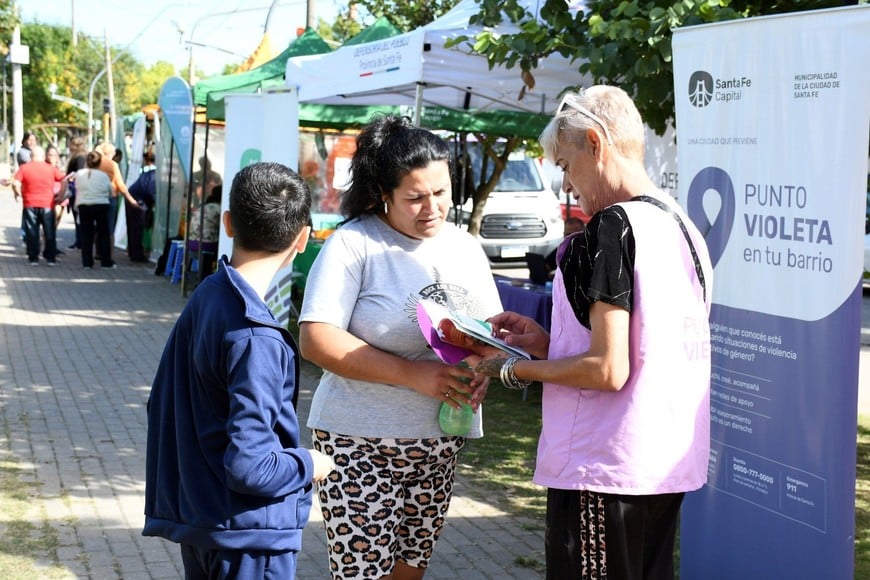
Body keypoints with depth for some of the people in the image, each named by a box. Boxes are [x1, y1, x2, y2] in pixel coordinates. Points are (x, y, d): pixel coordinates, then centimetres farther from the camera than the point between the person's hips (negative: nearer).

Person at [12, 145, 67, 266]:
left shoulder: (24, 168, -1)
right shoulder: (51, 169, 2)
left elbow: (15, 184, -11)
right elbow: (64, 180, -5)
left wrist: (18, 194, 7)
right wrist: (60, 195, 3)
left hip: (30, 205, 0)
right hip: (47, 205, 0)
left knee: (32, 233, 7)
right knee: (50, 233, 8)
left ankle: (33, 258, 7)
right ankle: (51, 258, 9)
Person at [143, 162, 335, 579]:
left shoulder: (203, 297, 1)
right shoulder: (255, 337, -24)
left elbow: (162, 404, 11)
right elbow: (249, 466, -26)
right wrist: (308, 465, -8)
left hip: (194, 513, 8)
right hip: (247, 533, -8)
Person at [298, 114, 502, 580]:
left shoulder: (465, 247, 9)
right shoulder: (354, 244, -10)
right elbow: (316, 340, -18)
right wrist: (414, 373, -24)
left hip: (441, 444, 6)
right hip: (362, 443, -6)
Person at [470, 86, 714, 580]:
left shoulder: (613, 226, -15)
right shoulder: (683, 227, 10)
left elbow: (608, 370, -20)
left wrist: (515, 369, -7)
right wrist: (549, 342, 13)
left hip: (604, 470, -9)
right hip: (671, 465, 9)